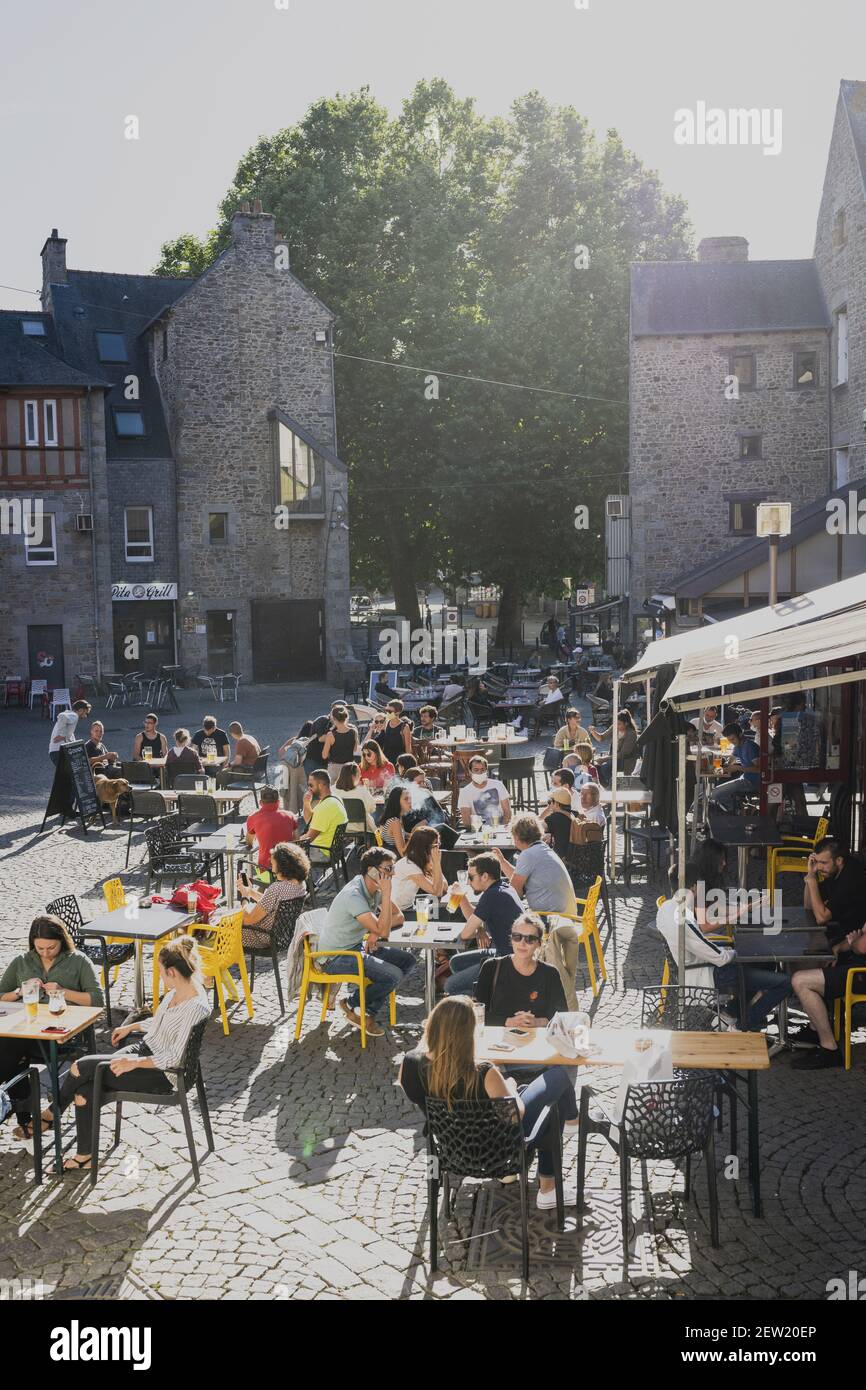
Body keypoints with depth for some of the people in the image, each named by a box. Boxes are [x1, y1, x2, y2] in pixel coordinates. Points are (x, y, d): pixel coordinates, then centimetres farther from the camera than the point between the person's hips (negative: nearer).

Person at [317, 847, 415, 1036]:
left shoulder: (374, 888, 2)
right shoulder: (353, 895, -26)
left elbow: (398, 916, 9)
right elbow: (383, 930, -30)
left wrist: (375, 931, -9)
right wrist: (387, 893, -30)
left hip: (357, 946, 9)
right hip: (334, 957, -9)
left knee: (408, 961, 0)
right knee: (393, 976, -23)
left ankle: (369, 1012, 4)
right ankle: (351, 1004, 3)